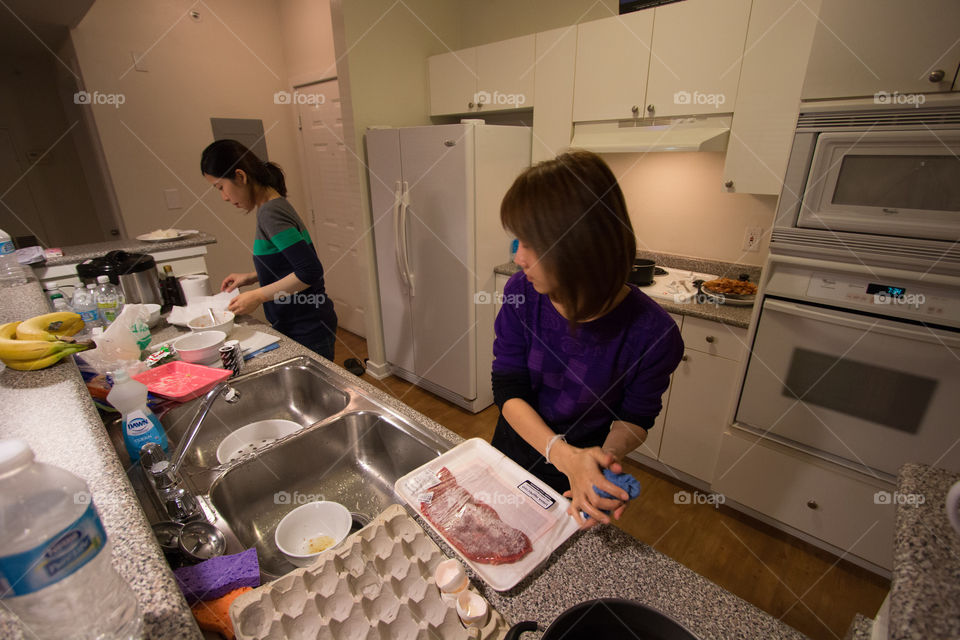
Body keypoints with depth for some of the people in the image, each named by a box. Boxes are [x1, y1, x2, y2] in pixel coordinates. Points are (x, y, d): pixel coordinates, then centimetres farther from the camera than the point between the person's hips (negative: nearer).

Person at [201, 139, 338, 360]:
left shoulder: (271, 212, -19)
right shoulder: (273, 206, 10)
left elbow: (310, 271, -26)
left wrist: (258, 295, -18)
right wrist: (250, 277, 11)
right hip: (294, 327, 9)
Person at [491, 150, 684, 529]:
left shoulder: (652, 335, -29)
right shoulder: (521, 292, -22)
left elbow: (635, 417, -12)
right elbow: (508, 390, -19)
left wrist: (607, 454, -33)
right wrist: (564, 454, -33)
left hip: (580, 483, -2)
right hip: (513, 452, 3)